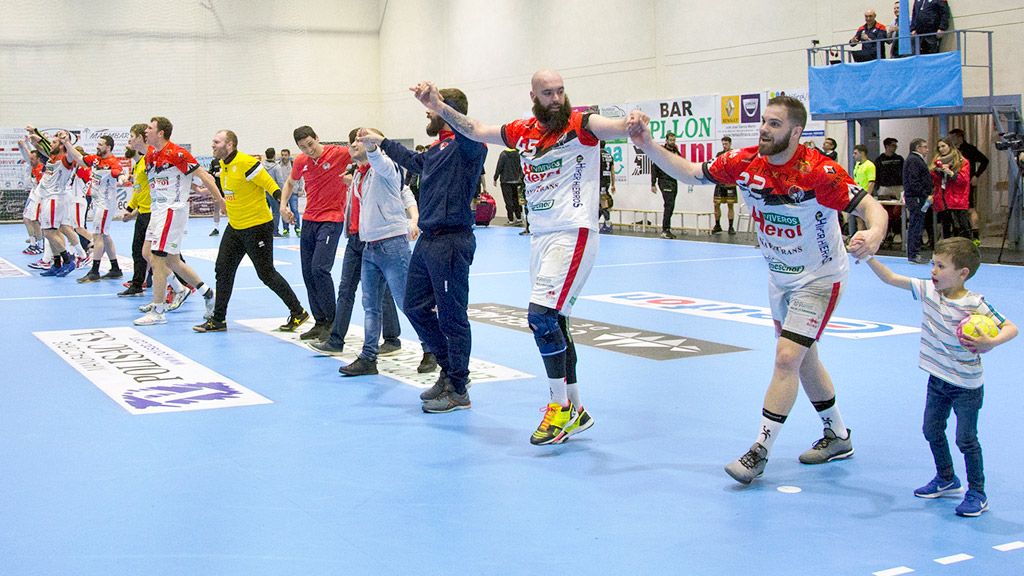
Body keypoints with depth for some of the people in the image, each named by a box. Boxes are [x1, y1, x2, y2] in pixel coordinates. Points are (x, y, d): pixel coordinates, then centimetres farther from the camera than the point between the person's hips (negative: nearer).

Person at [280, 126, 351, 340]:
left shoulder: (338, 154, -11)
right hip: (309, 219, 6)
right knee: (308, 272, 5)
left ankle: (332, 321, -4)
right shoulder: (300, 162, 6)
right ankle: (320, 322, 15)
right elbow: (290, 182, 24)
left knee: (319, 268, -18)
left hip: (332, 219, -6)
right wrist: (283, 205, 9)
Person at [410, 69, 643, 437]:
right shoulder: (524, 132, 11)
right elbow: (475, 131, 20)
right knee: (554, 325, 11)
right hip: (540, 237, 7)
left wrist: (632, 122, -46)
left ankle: (561, 407, -4)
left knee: (542, 316, -19)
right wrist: (439, 107, 14)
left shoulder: (580, 125, -6)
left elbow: (615, 128, -25)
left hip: (574, 234, -7)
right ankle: (575, 411, 24)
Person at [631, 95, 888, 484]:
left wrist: (873, 236, -52)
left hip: (819, 280, -7)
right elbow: (691, 173, -3)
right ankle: (838, 437, 36)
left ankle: (759, 452, -7)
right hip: (780, 277, 7)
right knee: (801, 358, 17)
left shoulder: (819, 172, -28)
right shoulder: (746, 162, -11)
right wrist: (649, 147, -15)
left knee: (787, 358, -15)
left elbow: (872, 208, -30)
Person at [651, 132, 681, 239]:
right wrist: (653, 184, -10)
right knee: (669, 205, -15)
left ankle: (667, 229, 14)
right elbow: (654, 168, -6)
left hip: (674, 181, 7)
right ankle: (665, 230, -13)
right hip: (664, 181, -7)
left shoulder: (676, 151, 15)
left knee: (671, 207, 8)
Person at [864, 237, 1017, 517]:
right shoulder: (927, 290, -5)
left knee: (966, 439, -1)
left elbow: (1011, 327, -17)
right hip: (937, 379, 6)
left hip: (966, 385, -6)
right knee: (932, 431, 16)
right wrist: (869, 257, -11)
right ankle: (946, 479, 36)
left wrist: (991, 342, -35)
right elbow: (891, 278, 0)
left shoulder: (975, 305, -21)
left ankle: (977, 493, 13)